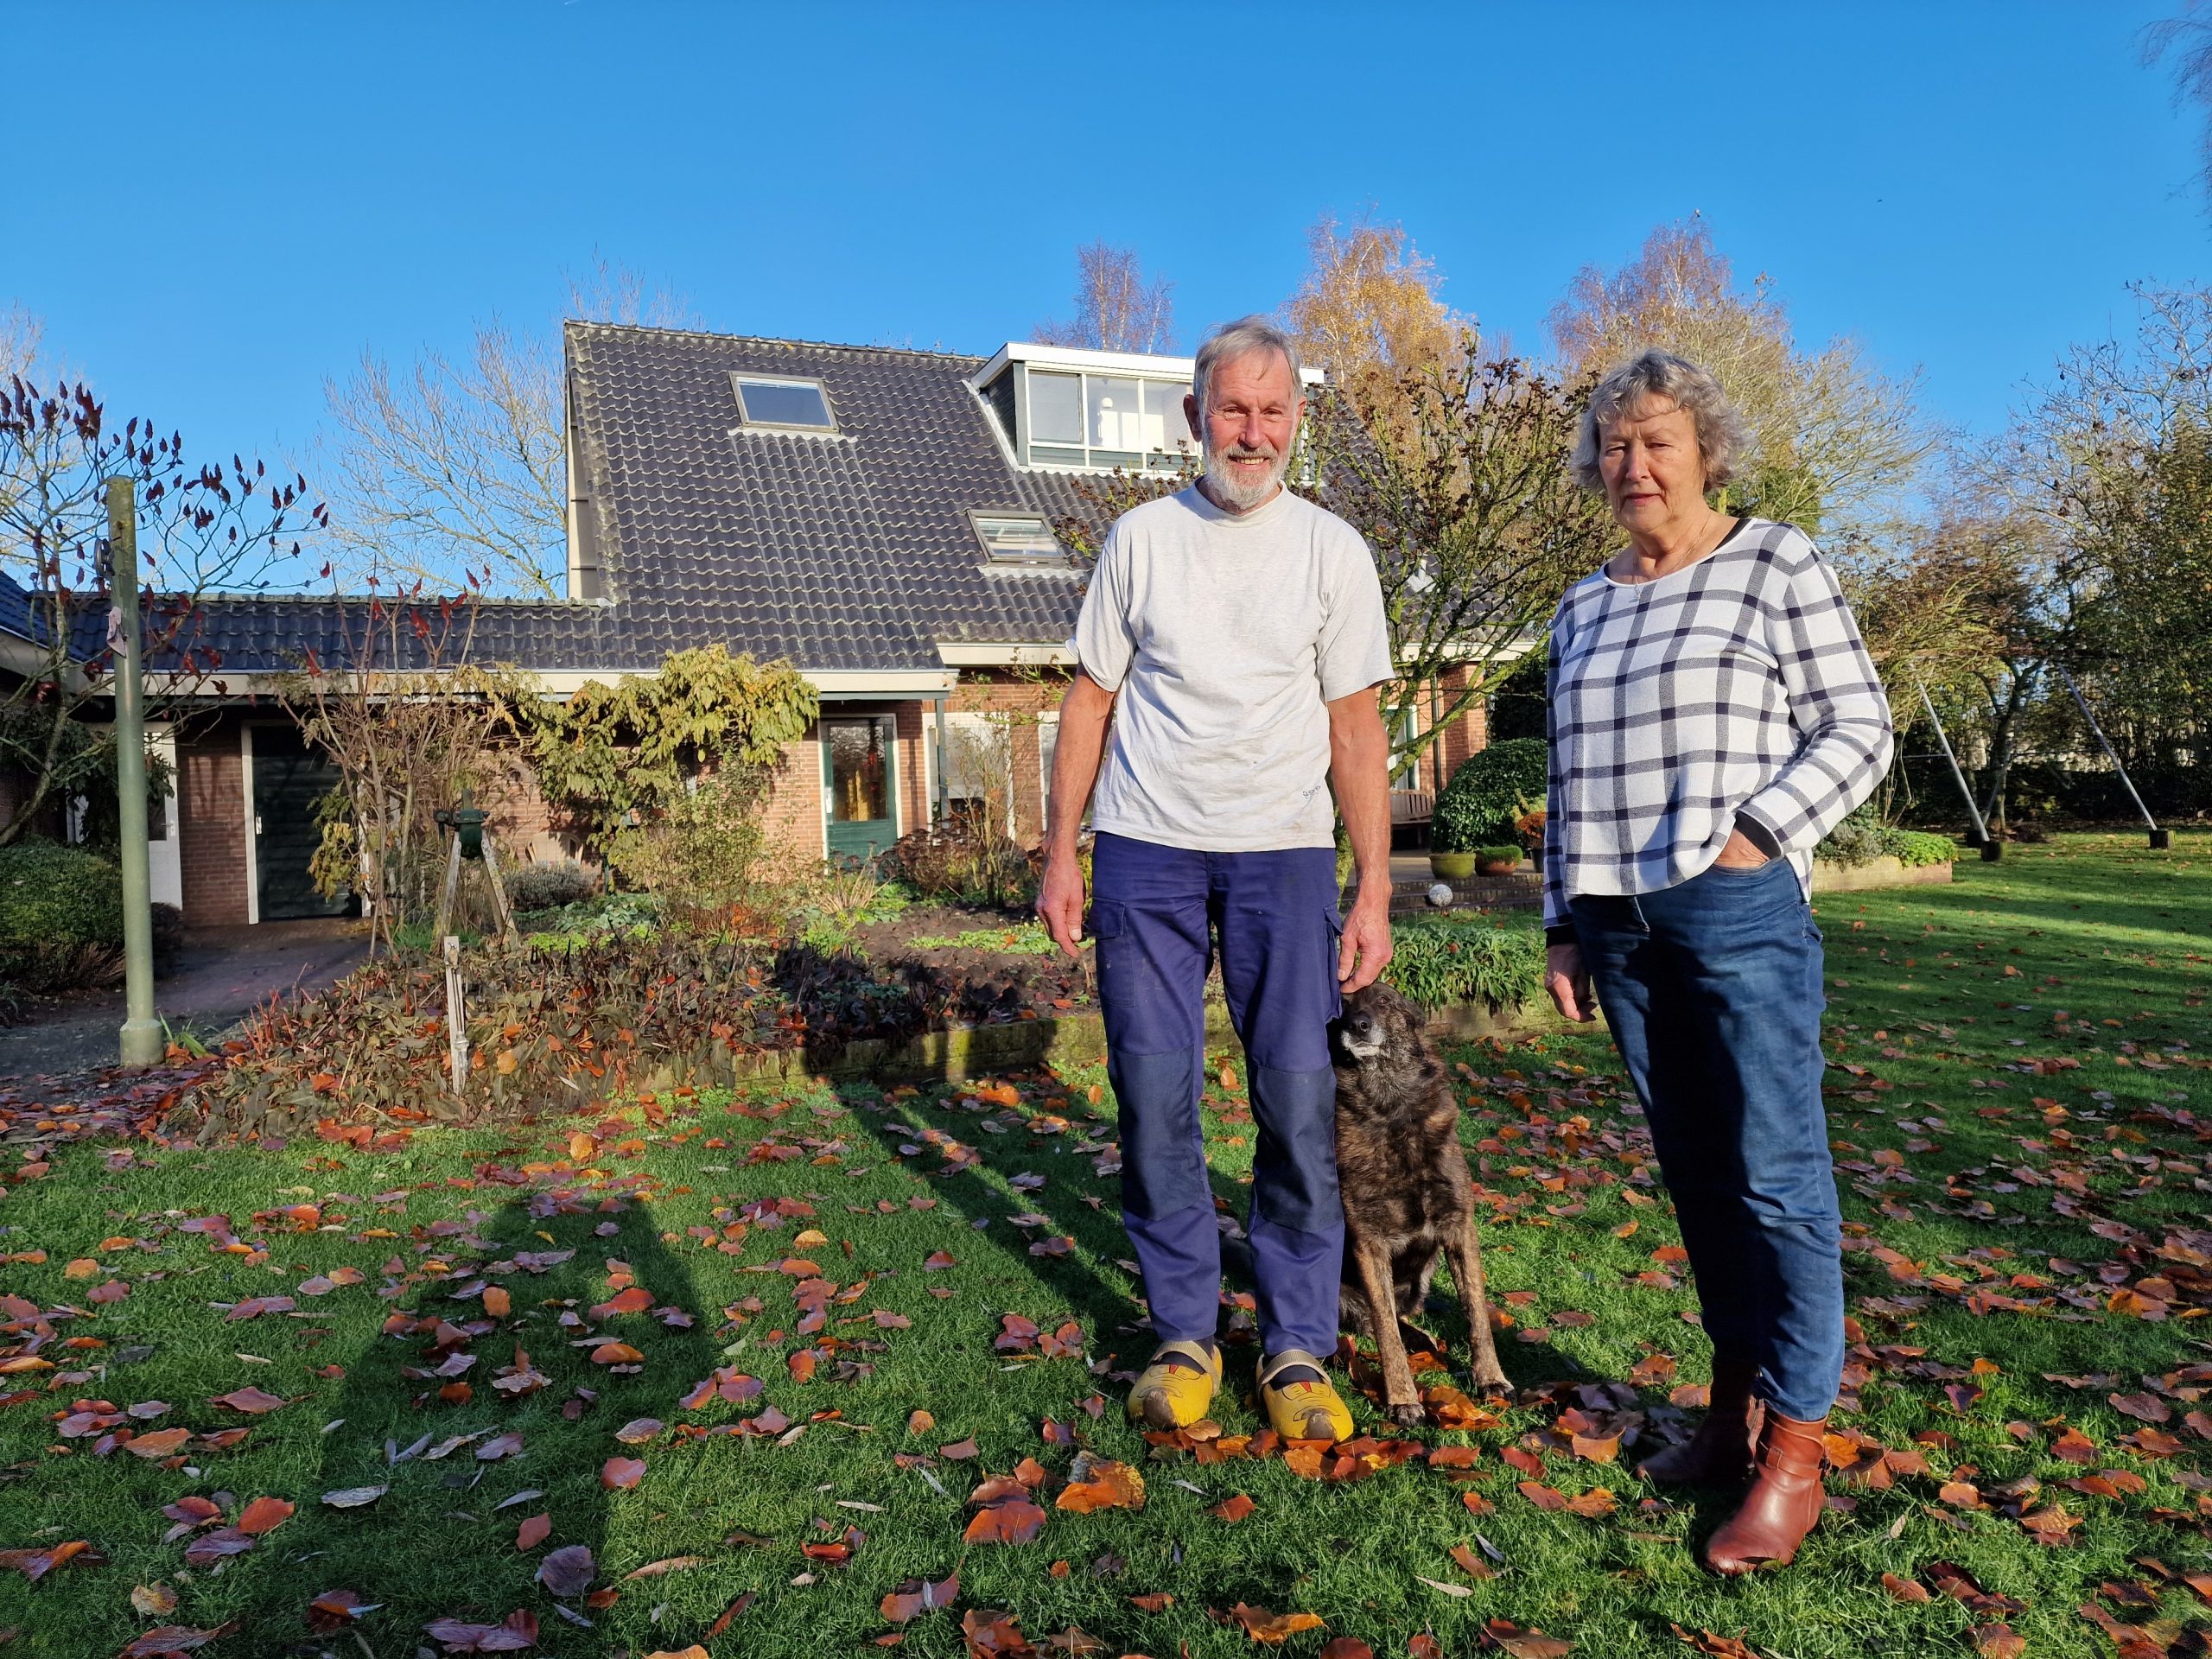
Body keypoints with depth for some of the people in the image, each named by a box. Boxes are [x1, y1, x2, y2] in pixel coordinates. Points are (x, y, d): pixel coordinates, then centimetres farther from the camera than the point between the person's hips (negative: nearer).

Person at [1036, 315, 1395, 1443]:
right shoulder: (1141, 538, 7)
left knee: (1299, 1103, -2)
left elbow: (1355, 728, 3)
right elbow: (1092, 698, 9)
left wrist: (1375, 890, -2)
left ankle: (1297, 1347, 14)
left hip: (1283, 852, 0)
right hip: (1145, 849, 1)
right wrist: (1060, 854, 3)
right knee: (1154, 1098, 2)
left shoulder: (1332, 549, 5)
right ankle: (1183, 1334, 18)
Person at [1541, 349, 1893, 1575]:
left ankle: (1793, 1456, 6)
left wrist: (1756, 832, -13)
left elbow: (1858, 729, 0)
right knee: (1694, 1173, 11)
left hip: (1738, 909, -5)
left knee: (1776, 1174, -4)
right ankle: (1733, 1408, 24)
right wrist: (1564, 927, 14)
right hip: (1621, 924, 6)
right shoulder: (1584, 608, 17)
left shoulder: (1777, 564, 2)